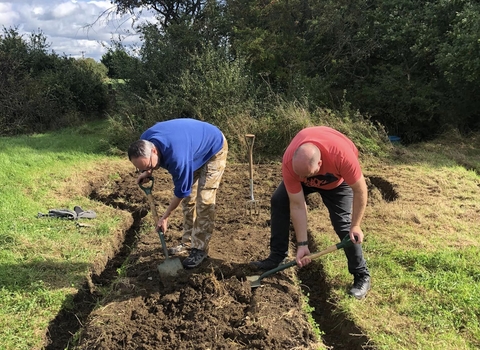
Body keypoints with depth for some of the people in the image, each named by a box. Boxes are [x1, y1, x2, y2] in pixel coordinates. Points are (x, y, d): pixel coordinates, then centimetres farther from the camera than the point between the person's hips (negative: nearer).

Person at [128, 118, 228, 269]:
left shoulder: (177, 155, -43)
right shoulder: (145, 142, -21)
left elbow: (181, 191, -26)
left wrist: (165, 217, -15)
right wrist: (147, 173, -11)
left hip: (214, 149, -8)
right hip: (195, 147, 8)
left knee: (204, 201, -12)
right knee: (188, 198, 9)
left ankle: (200, 248, -4)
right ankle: (188, 241, 20)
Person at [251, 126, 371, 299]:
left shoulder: (343, 156, -46)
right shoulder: (289, 162, -38)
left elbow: (360, 190, -29)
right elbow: (297, 205, -30)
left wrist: (355, 226, -24)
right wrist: (302, 244, -28)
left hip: (337, 180, -3)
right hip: (307, 172, 3)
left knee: (344, 225, -14)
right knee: (278, 200, -11)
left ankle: (362, 275, 4)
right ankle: (277, 257, 1)